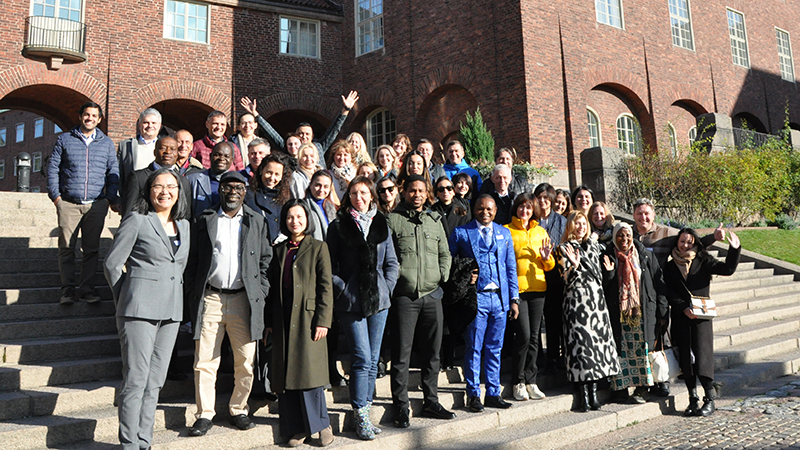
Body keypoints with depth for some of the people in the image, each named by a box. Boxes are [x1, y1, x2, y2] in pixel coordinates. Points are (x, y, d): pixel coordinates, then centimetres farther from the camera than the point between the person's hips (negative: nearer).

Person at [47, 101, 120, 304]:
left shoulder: (106, 143, 13)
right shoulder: (65, 139, 10)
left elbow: (113, 173, 12)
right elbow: (52, 168, 9)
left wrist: (113, 199, 2)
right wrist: (55, 195, -1)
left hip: (97, 204, 1)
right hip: (68, 203, -1)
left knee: (91, 248, 2)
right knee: (66, 247, -1)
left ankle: (86, 287, 11)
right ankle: (68, 288, 7)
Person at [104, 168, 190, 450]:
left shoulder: (183, 225, 13)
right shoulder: (136, 220, -4)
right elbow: (112, 263, -2)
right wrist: (125, 299, 3)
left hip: (171, 310, 6)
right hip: (140, 309, -5)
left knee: (155, 381, 10)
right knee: (135, 379, -3)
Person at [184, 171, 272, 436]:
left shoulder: (256, 222, 12)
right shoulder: (203, 221, 10)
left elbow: (265, 260, 11)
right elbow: (191, 260, 9)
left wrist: (260, 293, 2)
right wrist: (192, 295, 0)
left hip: (244, 299, 1)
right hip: (210, 298, 0)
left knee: (245, 361, 3)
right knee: (204, 361, 0)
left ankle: (238, 410, 20)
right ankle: (205, 415, 13)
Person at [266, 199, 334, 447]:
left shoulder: (318, 248, 2)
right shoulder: (279, 250, 14)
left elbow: (326, 287, -4)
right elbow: (273, 287, 14)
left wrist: (322, 320, -11)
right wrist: (269, 320, 9)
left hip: (307, 316, -4)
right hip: (283, 318, 4)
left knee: (308, 372, -5)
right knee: (286, 375, 6)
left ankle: (321, 424, 13)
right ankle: (296, 428, 17)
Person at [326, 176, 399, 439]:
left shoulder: (382, 224, 11)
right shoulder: (338, 226, 2)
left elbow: (391, 262, 13)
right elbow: (330, 265, 0)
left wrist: (387, 288, 3)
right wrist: (343, 289, -9)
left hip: (379, 299, 4)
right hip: (351, 300, -3)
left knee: (373, 359, 9)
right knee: (362, 357, -7)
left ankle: (364, 409, 21)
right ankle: (361, 415, 3)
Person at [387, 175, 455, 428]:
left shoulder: (434, 221, 15)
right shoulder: (393, 220, 0)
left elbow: (444, 253, 20)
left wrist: (442, 275, 7)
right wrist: (397, 276, -11)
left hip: (432, 295, 5)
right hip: (404, 295, -5)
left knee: (432, 352, 12)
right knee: (401, 354, -1)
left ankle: (431, 401, 25)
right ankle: (401, 407, 10)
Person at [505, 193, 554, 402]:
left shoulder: (541, 232, 16)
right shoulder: (507, 231, 4)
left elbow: (549, 266, 18)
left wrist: (546, 257, -3)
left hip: (537, 288, 4)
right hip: (516, 288, -4)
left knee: (534, 336, 5)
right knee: (524, 335, -10)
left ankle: (531, 381, 15)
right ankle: (519, 382, 3)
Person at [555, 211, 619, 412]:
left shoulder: (593, 245, 18)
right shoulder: (564, 248, 0)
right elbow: (567, 280, -8)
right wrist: (574, 266, -23)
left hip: (597, 298, 6)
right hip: (576, 299, -5)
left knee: (598, 339, 1)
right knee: (580, 341, -8)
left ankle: (593, 392, 9)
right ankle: (582, 394, -3)